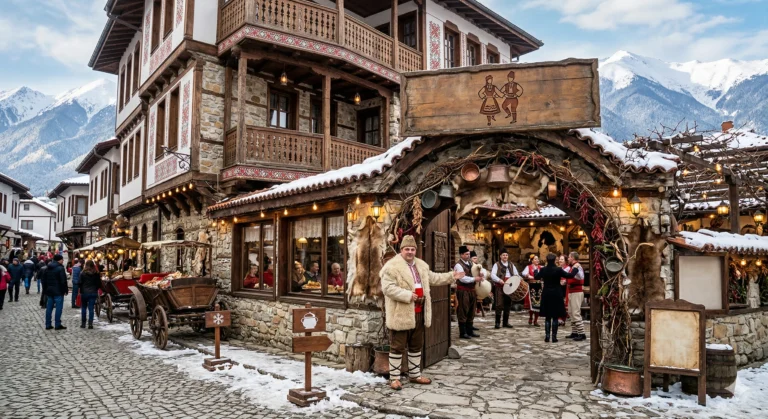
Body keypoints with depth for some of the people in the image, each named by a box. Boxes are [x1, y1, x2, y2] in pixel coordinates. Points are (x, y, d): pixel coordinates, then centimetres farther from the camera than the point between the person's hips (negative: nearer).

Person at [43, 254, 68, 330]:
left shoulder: (47, 268, 11)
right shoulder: (60, 268, -13)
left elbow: (44, 280, 16)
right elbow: (63, 281, -15)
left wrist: (45, 290, 20)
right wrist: (66, 290, -7)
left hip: (49, 291, 7)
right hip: (58, 291, -7)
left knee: (49, 308, 10)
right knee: (59, 308, -2)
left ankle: (48, 325, 13)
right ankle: (58, 325, -1)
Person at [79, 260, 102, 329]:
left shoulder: (82, 273, -6)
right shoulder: (96, 273, -2)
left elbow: (80, 283, -5)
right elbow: (99, 283, 2)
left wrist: (81, 291, 9)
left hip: (84, 292, -1)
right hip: (93, 293, 1)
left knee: (83, 308, 13)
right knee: (91, 309, 1)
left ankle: (83, 323, 14)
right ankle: (90, 324, -3)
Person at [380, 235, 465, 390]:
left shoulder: (421, 265, 13)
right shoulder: (392, 266, -13)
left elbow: (432, 278, 26)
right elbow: (387, 288, -20)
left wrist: (451, 276, 22)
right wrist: (408, 295, -24)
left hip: (418, 313, 8)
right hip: (401, 313, -8)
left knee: (416, 346, 17)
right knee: (398, 347, 1)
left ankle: (415, 375, 30)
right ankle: (394, 378, 11)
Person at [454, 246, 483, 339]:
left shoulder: (471, 263, 13)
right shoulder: (458, 265, -13)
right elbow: (463, 278, -23)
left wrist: (480, 275, -3)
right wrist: (474, 279, -25)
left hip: (471, 290, 8)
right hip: (463, 290, -8)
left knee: (471, 311, 14)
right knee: (463, 312, -3)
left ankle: (470, 331, 25)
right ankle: (462, 333, 3)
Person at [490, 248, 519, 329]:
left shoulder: (511, 265, 17)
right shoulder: (497, 264, 1)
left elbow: (516, 274, 15)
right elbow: (492, 275, -11)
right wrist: (499, 280, -29)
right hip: (499, 287, -5)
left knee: (508, 304, 8)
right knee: (499, 304, -7)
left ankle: (506, 322, 17)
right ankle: (498, 322, -1)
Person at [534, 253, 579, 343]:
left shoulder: (543, 269, -3)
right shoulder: (558, 269, -13)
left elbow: (536, 277, 14)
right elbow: (570, 275, -10)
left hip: (546, 295, 3)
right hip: (556, 295, -3)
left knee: (547, 317, 10)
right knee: (555, 317, 4)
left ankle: (547, 336, 8)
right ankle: (554, 337, 4)